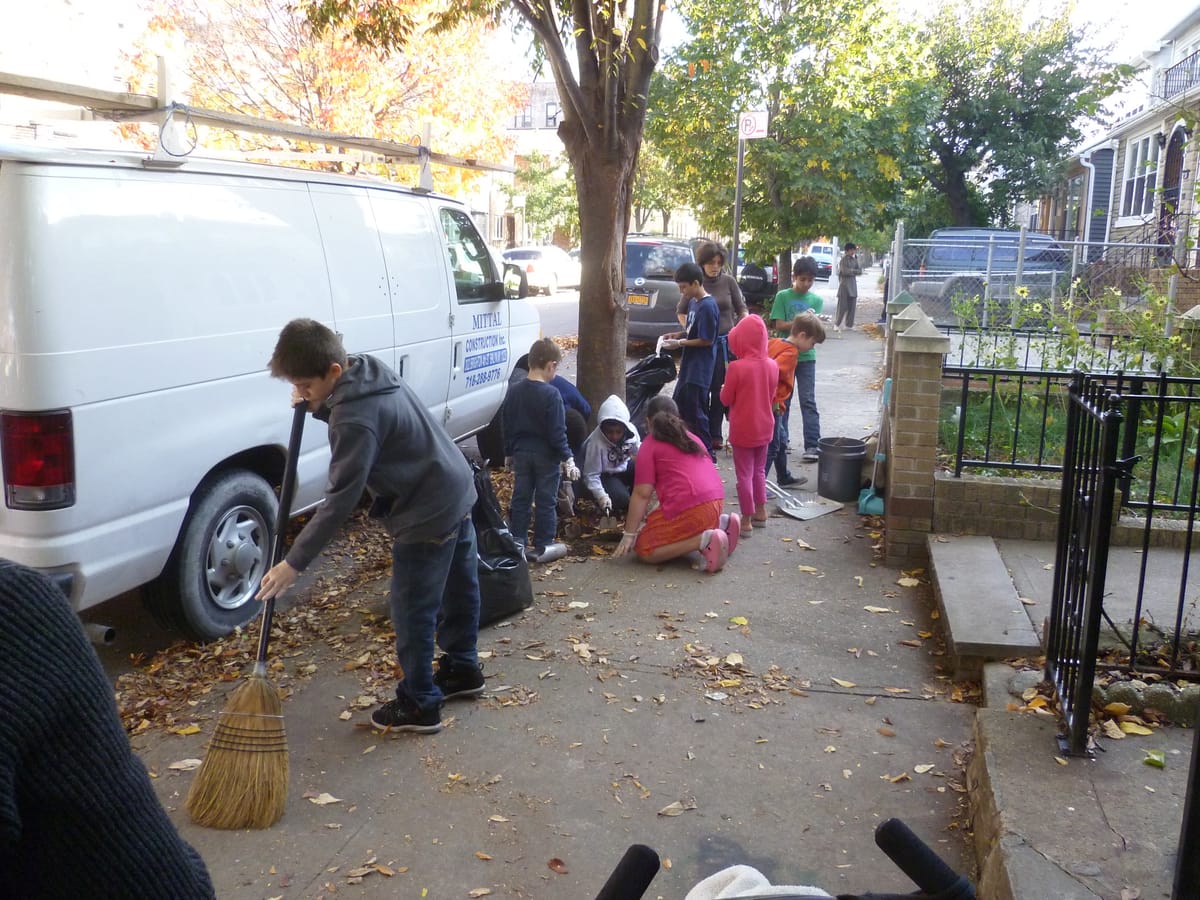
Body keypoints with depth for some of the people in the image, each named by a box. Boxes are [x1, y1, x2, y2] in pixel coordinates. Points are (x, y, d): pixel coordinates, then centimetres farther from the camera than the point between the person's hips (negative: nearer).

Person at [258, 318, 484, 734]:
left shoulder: (356, 416, -27)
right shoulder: (370, 373, 1)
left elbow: (340, 500, -27)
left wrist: (294, 562, -22)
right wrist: (317, 406, 0)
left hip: (427, 513, -10)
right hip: (456, 491, 10)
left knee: (411, 611, 3)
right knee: (458, 589, 23)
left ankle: (419, 705, 16)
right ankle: (462, 669, 40)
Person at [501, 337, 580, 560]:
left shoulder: (514, 392, 1)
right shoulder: (551, 394, -17)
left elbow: (507, 426, 8)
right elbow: (557, 433, -18)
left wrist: (509, 454, 18)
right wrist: (567, 458, -10)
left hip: (521, 453, 5)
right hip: (546, 455, -5)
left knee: (520, 498, 13)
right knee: (546, 501, 5)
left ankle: (517, 542, 17)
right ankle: (542, 546, 9)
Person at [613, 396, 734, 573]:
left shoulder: (650, 445, 1)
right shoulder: (692, 438, 21)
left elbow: (642, 494, -6)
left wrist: (629, 534, -2)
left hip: (689, 507, -8)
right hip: (716, 501, 8)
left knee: (643, 549, 3)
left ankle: (704, 540, -13)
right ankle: (720, 524, 10)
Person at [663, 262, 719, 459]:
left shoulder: (707, 306, -19)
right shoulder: (693, 302, 9)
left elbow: (706, 340, -19)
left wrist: (679, 343, -15)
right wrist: (678, 334, 4)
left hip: (699, 370, -10)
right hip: (689, 367, 10)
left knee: (695, 412, -3)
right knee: (679, 406, 18)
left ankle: (707, 453, 8)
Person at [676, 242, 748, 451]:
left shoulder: (729, 281, 0)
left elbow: (742, 309, 8)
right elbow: (681, 312, 12)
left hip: (725, 342, 0)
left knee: (719, 390, 2)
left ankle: (715, 434, 11)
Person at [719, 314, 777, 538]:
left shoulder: (737, 367, -20)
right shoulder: (772, 365, -4)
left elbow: (726, 399, -12)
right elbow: (771, 395, 9)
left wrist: (727, 385, 5)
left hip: (743, 429, -5)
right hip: (764, 427, 5)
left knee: (745, 474, 3)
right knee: (759, 470, 21)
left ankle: (746, 520, 8)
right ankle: (760, 512, 30)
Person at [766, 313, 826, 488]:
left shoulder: (774, 342, 7)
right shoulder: (790, 353, -19)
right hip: (772, 406, -10)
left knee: (781, 440, 24)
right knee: (771, 447, -1)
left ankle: (784, 478, 39)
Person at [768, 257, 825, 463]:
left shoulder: (816, 300, 5)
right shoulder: (783, 297, 0)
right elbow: (779, 325, -7)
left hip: (806, 356, 0)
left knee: (808, 401, -3)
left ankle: (813, 445, -5)